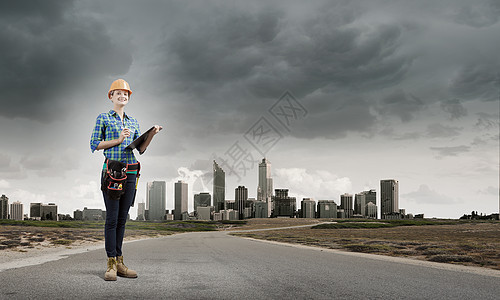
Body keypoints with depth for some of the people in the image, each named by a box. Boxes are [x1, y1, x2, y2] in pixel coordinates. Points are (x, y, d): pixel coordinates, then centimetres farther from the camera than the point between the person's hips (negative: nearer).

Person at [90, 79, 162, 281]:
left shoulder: (133, 122, 19)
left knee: (122, 218, 5)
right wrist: (118, 140, -10)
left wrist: (152, 134, -1)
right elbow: (94, 144, -1)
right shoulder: (103, 118, 6)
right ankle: (111, 265, -5)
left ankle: (119, 262, 7)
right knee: (112, 218, -7)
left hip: (130, 172, 5)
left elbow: (141, 149, 16)